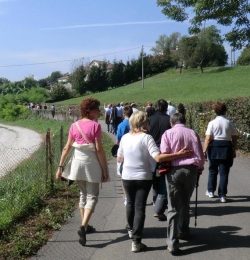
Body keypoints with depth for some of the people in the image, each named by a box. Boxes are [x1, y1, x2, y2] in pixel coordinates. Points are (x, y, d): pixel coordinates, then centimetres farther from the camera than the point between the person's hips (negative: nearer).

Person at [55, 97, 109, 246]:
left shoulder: (74, 125, 3)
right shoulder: (95, 125, -12)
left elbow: (67, 148, 3)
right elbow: (99, 150, -15)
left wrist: (60, 166, 8)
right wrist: (105, 170, -9)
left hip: (78, 163, 5)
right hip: (92, 164, -5)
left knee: (83, 194, 20)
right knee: (92, 197, 2)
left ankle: (84, 226, 28)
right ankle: (83, 227, -15)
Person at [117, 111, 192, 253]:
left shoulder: (125, 137, -2)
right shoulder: (146, 137, -15)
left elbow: (119, 158, 8)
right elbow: (158, 157, -27)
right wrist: (178, 155, -26)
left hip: (127, 177, 4)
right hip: (143, 177, -4)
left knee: (131, 203, 24)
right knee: (140, 207, 2)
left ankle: (131, 229, 46)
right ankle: (136, 242, 0)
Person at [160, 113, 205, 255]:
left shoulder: (168, 133, 1)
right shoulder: (193, 133, 8)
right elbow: (201, 156, 7)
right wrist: (199, 169, 21)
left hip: (174, 170, -3)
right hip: (191, 170, 3)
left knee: (174, 207, 1)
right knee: (185, 203, 22)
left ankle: (173, 242, -3)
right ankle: (184, 231, 39)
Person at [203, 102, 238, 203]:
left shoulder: (212, 123, -5)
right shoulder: (229, 123, 2)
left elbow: (208, 138, -10)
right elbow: (234, 138, 5)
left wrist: (204, 150, -6)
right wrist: (234, 150, 14)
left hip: (214, 147, -1)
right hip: (226, 148, 1)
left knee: (212, 170, 17)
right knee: (224, 172, 5)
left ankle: (210, 191, 27)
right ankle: (222, 195, 6)